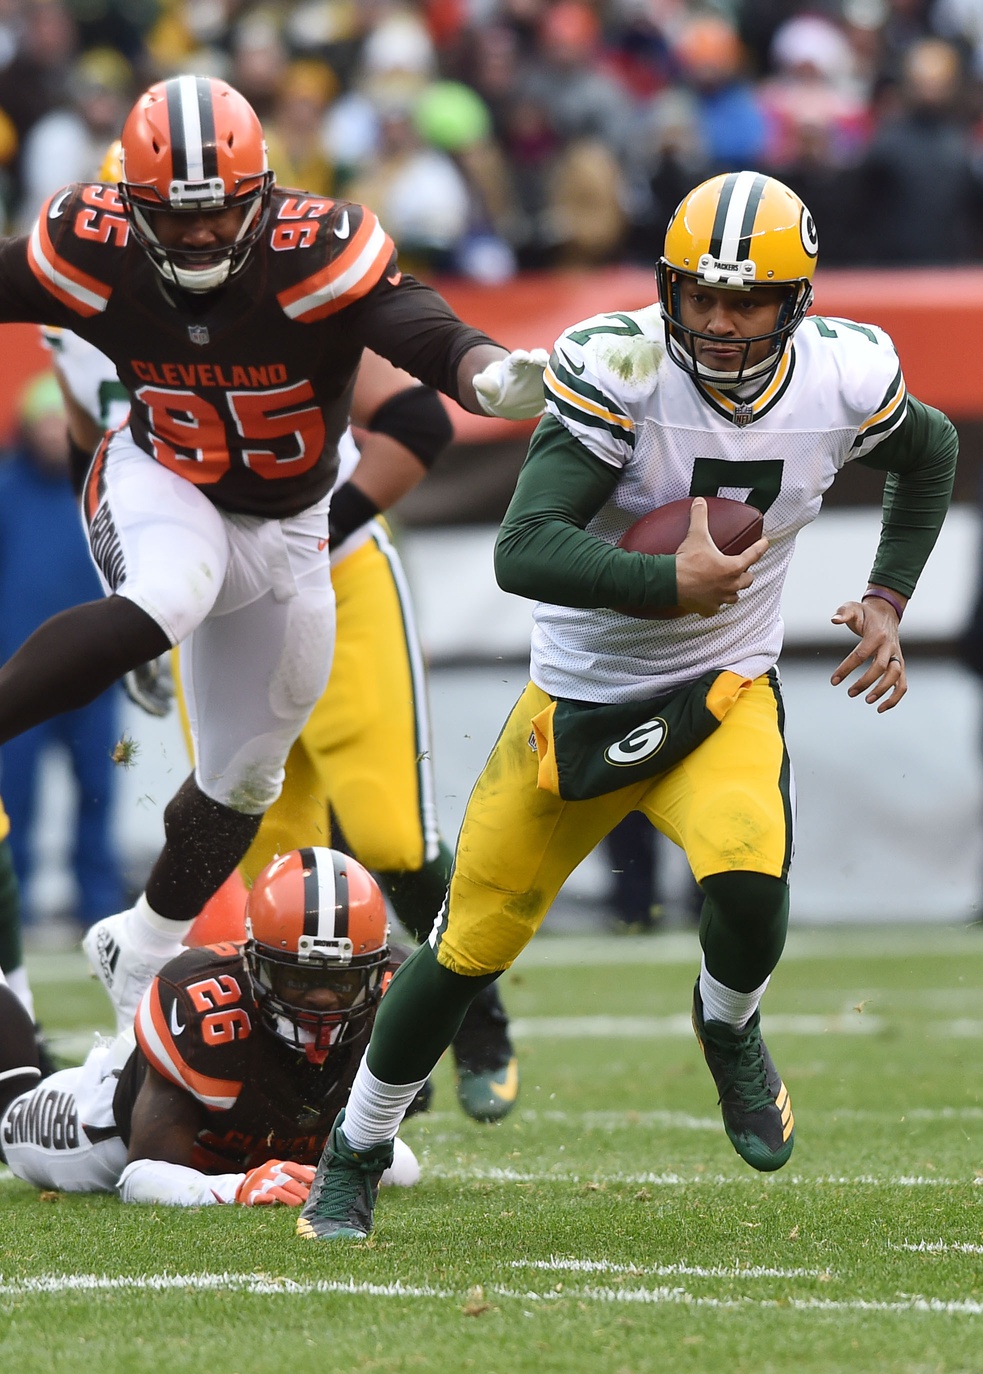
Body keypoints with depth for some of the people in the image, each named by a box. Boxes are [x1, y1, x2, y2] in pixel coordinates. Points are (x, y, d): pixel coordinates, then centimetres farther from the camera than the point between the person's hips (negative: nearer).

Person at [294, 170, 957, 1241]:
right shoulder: (618, 370, -23)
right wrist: (670, 585, -41)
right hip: (579, 700, -1)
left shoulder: (842, 381, -11)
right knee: (470, 949, 5)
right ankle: (355, 1154, 29)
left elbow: (930, 453, 14)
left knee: (747, 885, -28)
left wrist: (887, 605, 6)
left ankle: (727, 1027, 7)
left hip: (722, 697, 1)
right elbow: (523, 551, -31)